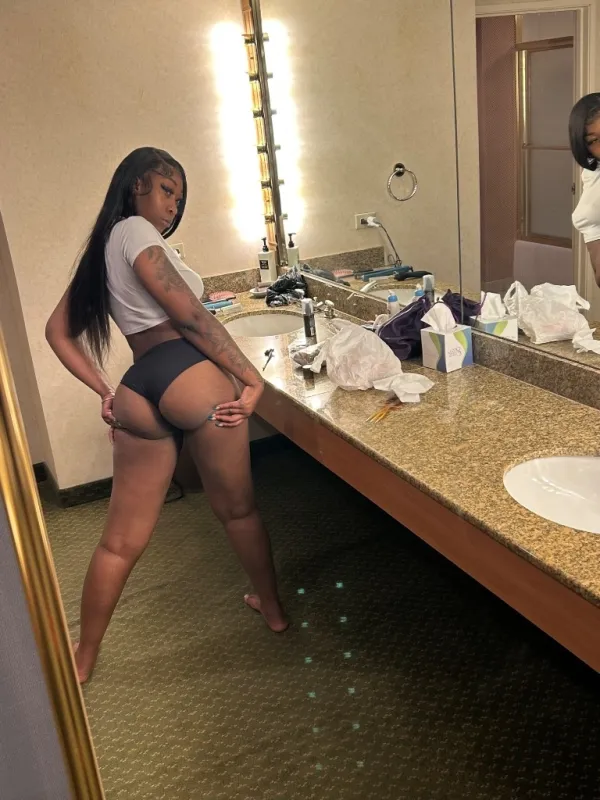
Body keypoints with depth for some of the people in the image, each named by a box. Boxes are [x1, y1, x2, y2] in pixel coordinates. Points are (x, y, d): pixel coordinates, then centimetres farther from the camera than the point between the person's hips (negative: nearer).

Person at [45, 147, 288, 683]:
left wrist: (104, 391, 14)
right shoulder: (136, 230, 0)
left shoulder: (101, 248, 25)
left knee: (121, 541, 13)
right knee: (237, 506, 13)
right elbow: (190, 316, -10)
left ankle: (84, 658, 22)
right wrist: (253, 378, -9)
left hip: (137, 394, 7)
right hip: (189, 374, -7)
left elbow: (58, 331, 24)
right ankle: (273, 609, 31)